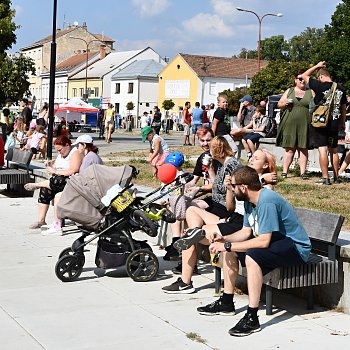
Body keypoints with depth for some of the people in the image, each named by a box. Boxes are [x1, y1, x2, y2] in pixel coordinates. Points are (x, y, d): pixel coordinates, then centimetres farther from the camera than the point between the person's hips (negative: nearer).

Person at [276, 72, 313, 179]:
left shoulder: (310, 92, 12)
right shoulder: (289, 91, 14)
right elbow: (279, 104, 15)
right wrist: (285, 103, -6)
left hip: (304, 125, 0)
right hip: (290, 124, 0)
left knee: (303, 148, 0)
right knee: (289, 149, 0)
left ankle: (303, 172, 2)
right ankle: (284, 171, 4)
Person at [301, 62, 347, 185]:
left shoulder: (320, 86, -12)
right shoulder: (341, 89, 5)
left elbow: (304, 76, 2)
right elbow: (343, 108, 14)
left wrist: (317, 66, 12)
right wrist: (342, 123, 25)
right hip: (334, 123, 6)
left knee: (322, 149, -3)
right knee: (333, 150, 15)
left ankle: (325, 178, -5)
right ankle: (336, 177, 20)